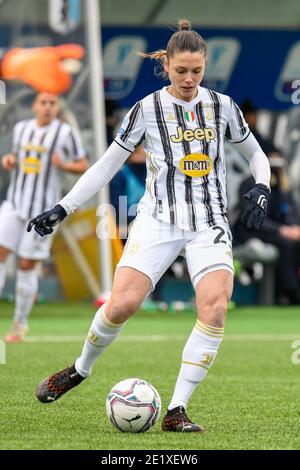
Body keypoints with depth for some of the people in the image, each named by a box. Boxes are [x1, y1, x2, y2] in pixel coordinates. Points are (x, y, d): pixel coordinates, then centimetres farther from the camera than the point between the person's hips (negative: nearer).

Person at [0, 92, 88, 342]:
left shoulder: (65, 133, -4)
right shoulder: (21, 128, 10)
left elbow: (84, 166, 2)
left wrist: (64, 165, -17)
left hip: (43, 209, -4)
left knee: (27, 266, -1)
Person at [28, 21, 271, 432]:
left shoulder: (221, 105, 5)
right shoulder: (147, 109, 0)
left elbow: (255, 153, 19)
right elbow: (107, 165, 6)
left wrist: (261, 188, -1)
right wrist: (63, 209, 0)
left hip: (210, 223, 1)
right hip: (158, 220, -1)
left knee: (215, 307, -24)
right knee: (122, 304, -21)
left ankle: (177, 411, -17)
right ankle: (81, 368, 11)